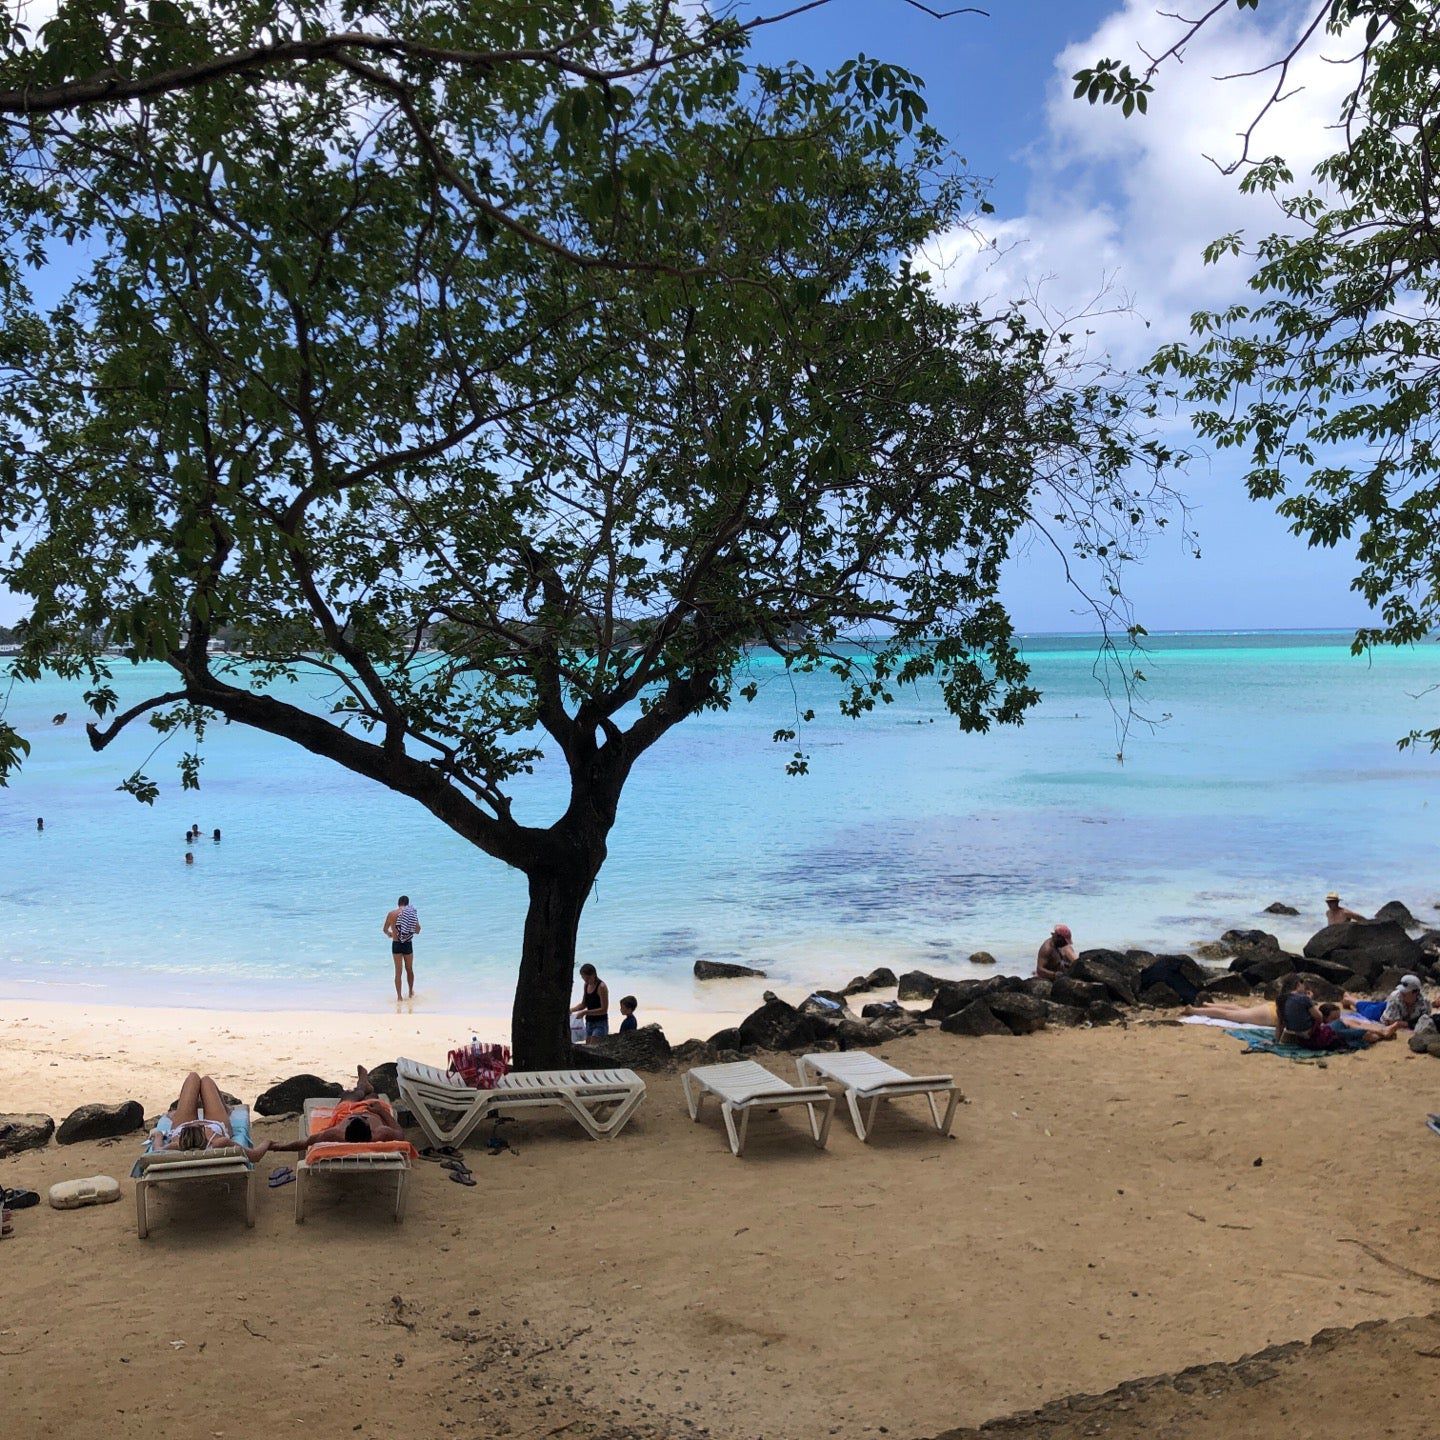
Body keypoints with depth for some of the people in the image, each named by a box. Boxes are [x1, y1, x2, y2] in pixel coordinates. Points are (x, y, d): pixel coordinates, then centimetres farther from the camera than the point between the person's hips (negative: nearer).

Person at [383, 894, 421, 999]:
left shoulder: (391, 914, -3)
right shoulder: (411, 913, -7)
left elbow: (385, 929, 8)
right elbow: (417, 930, -5)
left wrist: (390, 933, 30)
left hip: (396, 944, 0)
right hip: (408, 944, 0)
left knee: (398, 971, 8)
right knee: (409, 969, 18)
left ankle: (399, 996, 7)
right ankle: (411, 992, 32)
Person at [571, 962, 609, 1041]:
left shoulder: (601, 987, -15)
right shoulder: (586, 985, 8)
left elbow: (604, 1010, -17)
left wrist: (586, 1012, -22)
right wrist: (571, 1009, 2)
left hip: (600, 1023, -8)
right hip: (589, 1022, 8)